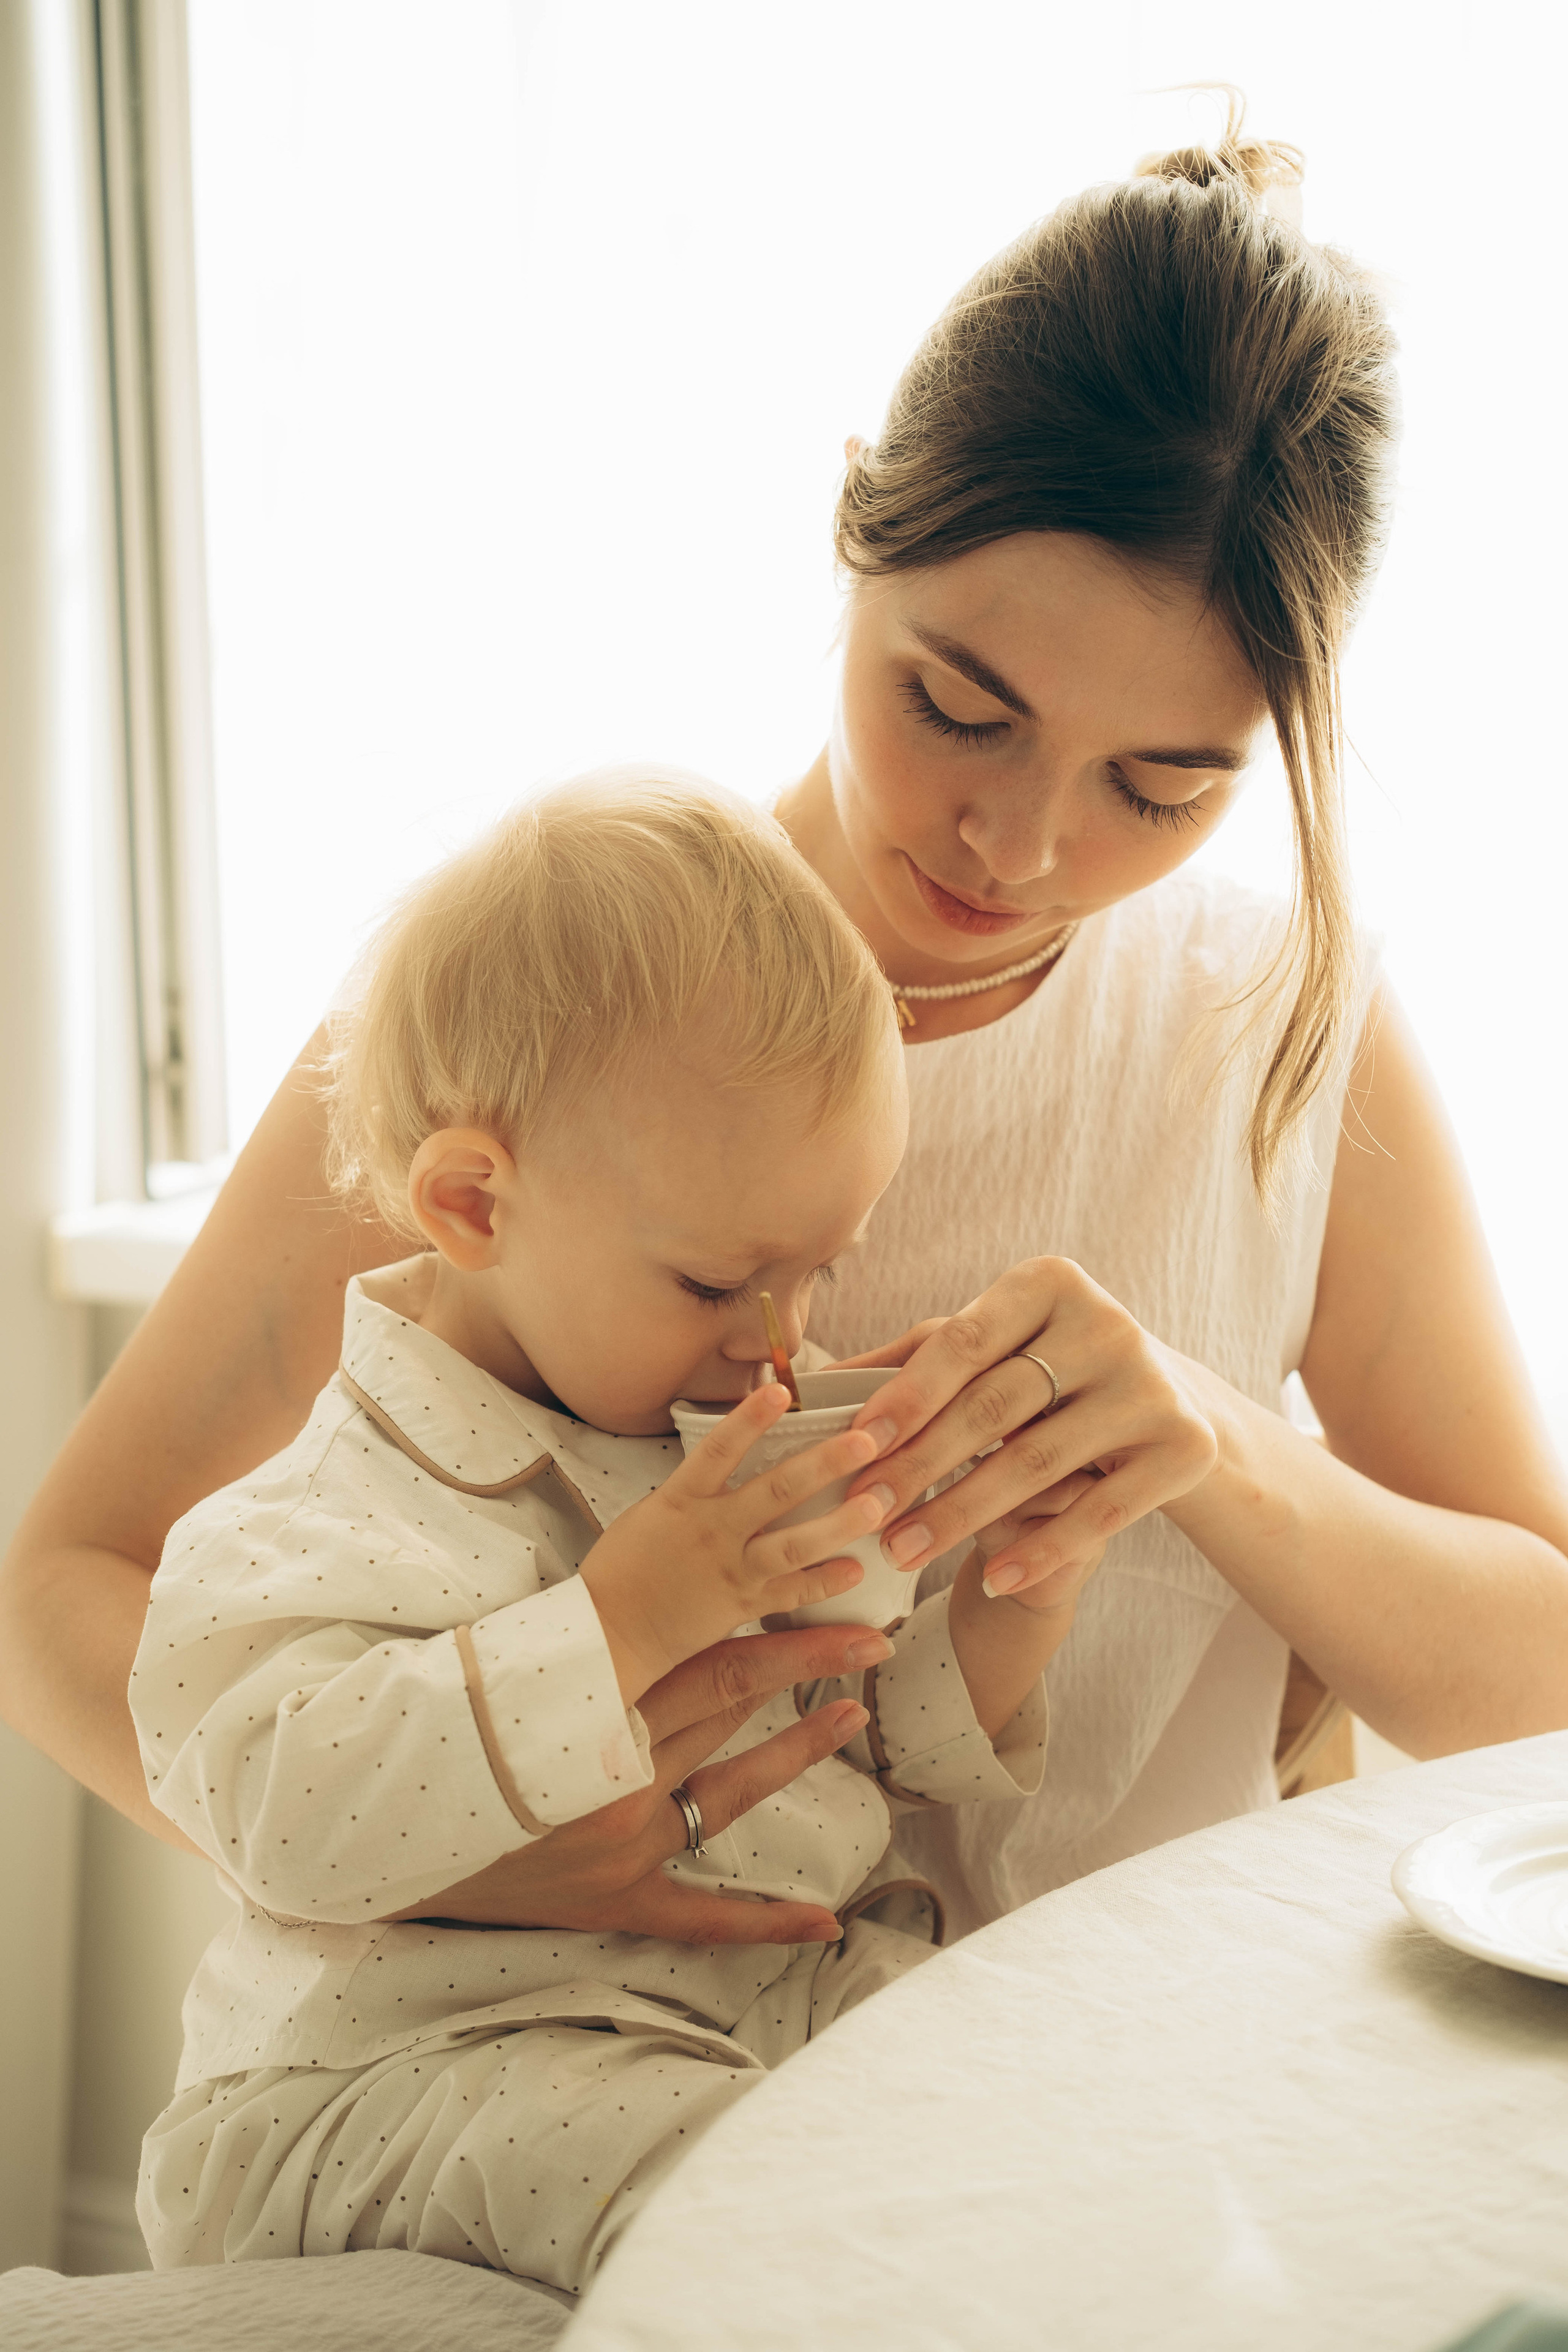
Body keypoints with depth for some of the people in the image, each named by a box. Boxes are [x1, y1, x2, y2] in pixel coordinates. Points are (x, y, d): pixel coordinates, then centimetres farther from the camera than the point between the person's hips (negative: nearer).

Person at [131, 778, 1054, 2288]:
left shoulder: (767, 1464, 12)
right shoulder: (330, 1514, -11)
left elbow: (896, 1746, 19)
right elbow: (295, 1820, -26)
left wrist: (1008, 1614, -4)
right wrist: (619, 1623, -30)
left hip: (821, 1985, 6)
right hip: (445, 2042, -6)